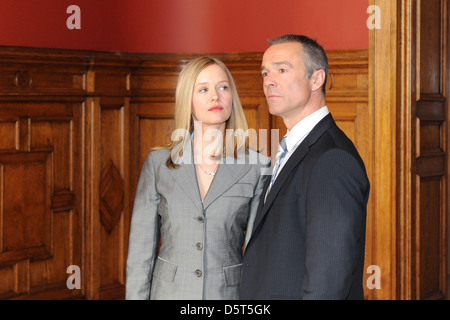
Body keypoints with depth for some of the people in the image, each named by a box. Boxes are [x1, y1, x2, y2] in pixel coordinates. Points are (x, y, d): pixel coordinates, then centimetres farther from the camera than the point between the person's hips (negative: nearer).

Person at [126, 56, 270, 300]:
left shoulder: (257, 168, -1)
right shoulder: (158, 163, 2)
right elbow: (141, 251, 3)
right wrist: (137, 296, -2)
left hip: (229, 292, 0)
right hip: (170, 291, 1)